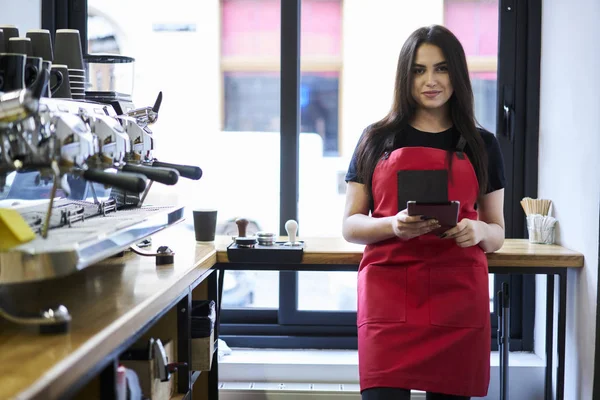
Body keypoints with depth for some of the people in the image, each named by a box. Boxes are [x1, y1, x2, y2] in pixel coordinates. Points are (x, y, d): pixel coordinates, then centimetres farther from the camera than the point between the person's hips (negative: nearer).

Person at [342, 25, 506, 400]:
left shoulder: (482, 144, 9)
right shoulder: (376, 140, 7)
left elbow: (497, 234, 12)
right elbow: (350, 225, 6)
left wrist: (478, 231, -11)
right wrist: (394, 225, -14)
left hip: (457, 299, 1)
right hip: (388, 298, -1)